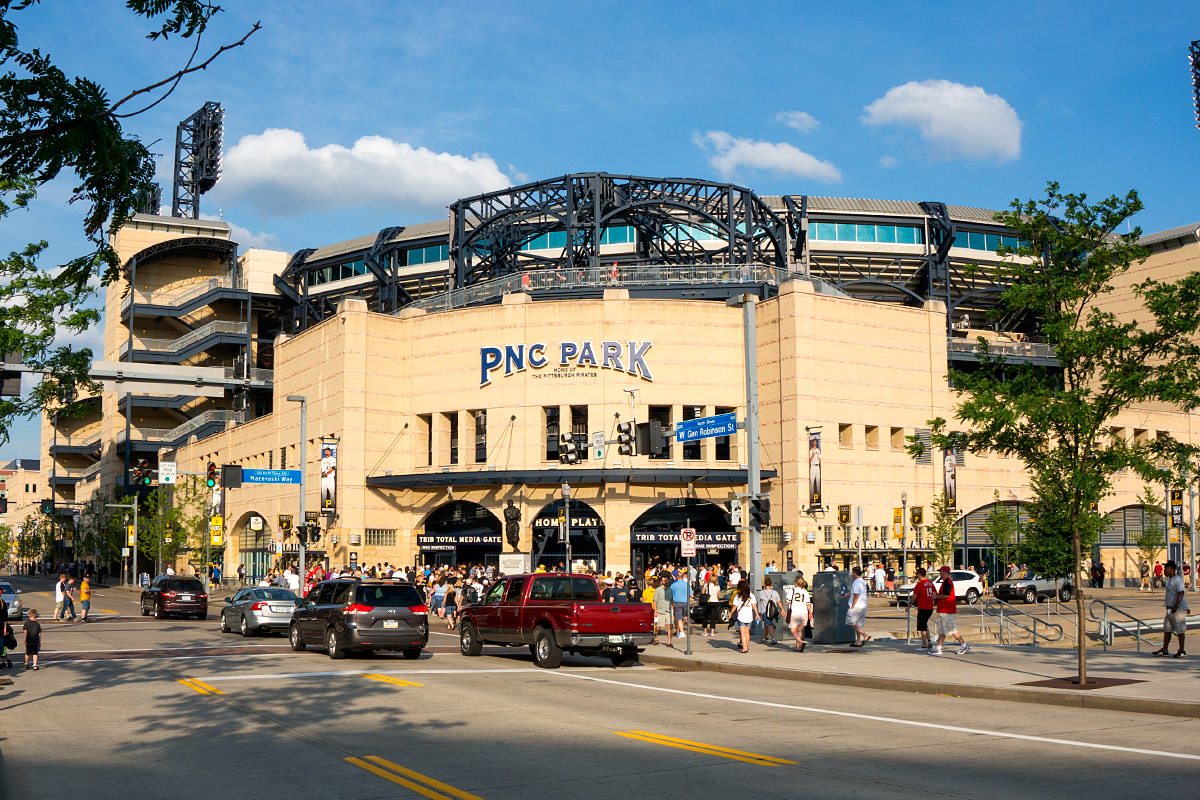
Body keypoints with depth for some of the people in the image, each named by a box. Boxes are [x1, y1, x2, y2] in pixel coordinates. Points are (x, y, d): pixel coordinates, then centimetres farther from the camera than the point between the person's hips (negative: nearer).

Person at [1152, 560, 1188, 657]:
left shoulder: (1177, 579, -15)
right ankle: (1164, 650, 13)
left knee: (1180, 630, -2)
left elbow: (1181, 593, -23)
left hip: (1179, 609, -10)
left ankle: (1182, 650, 5)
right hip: (1170, 609, 10)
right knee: (1166, 629, 9)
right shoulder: (1170, 579, 16)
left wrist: (1175, 606, -28)